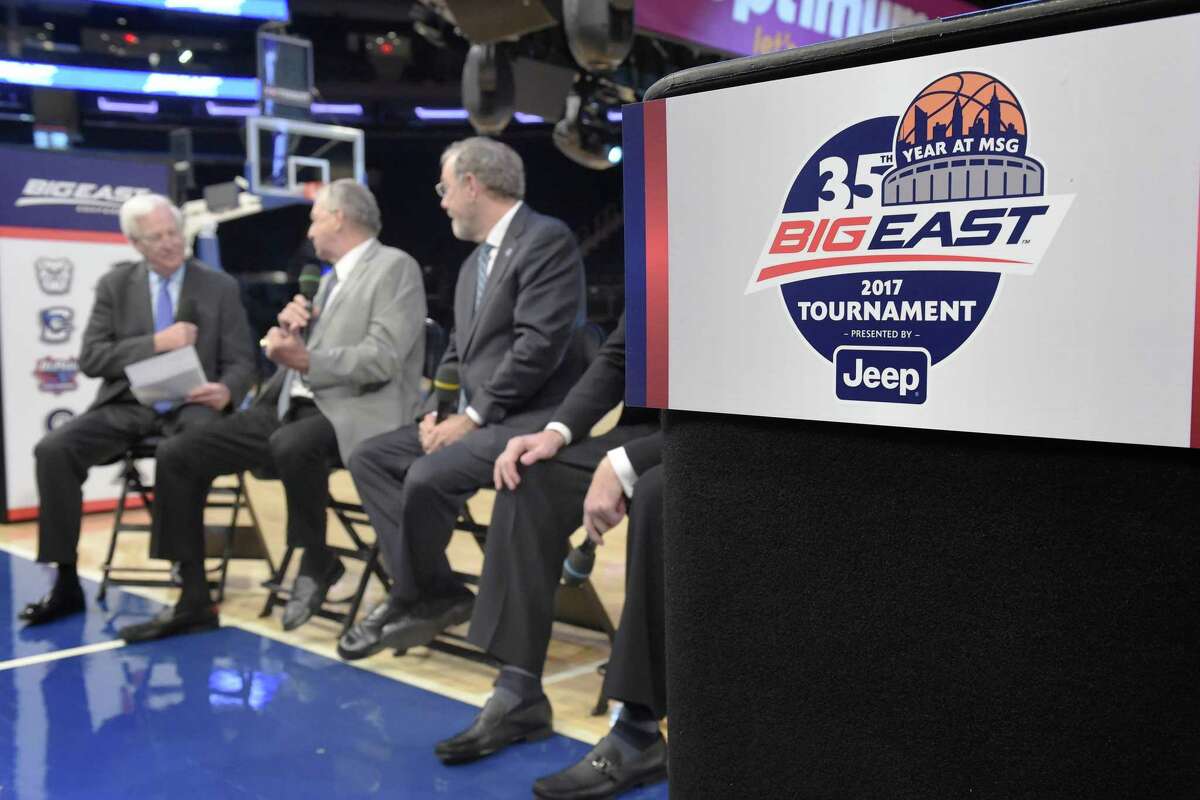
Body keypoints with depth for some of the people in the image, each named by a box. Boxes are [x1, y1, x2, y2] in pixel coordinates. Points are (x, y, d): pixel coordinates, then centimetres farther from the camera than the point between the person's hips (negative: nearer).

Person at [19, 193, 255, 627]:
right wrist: (156, 343, -14)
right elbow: (91, 358, 1)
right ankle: (66, 582, -11)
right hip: (127, 406, 3)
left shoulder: (220, 287, 5)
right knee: (53, 449, -22)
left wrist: (225, 390, -22)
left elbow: (241, 362, 2)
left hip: (189, 405, -2)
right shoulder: (115, 284, 9)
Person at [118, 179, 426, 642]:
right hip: (292, 405, 9)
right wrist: (289, 326, 3)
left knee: (292, 444, -41)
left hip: (355, 412, -9)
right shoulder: (332, 277, 23)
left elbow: (383, 359, -16)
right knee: (179, 455, -4)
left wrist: (307, 360, -23)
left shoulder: (395, 267, -4)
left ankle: (317, 563, -13)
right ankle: (193, 603, 3)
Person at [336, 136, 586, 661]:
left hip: (528, 419, -10)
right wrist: (436, 409, 0)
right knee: (370, 458, 1)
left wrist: (472, 417, -18)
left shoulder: (547, 240, -12)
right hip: (475, 415, 10)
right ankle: (436, 595, -2)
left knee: (427, 476, -27)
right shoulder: (476, 260, 18)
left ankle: (412, 600, -1)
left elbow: (539, 345, -21)